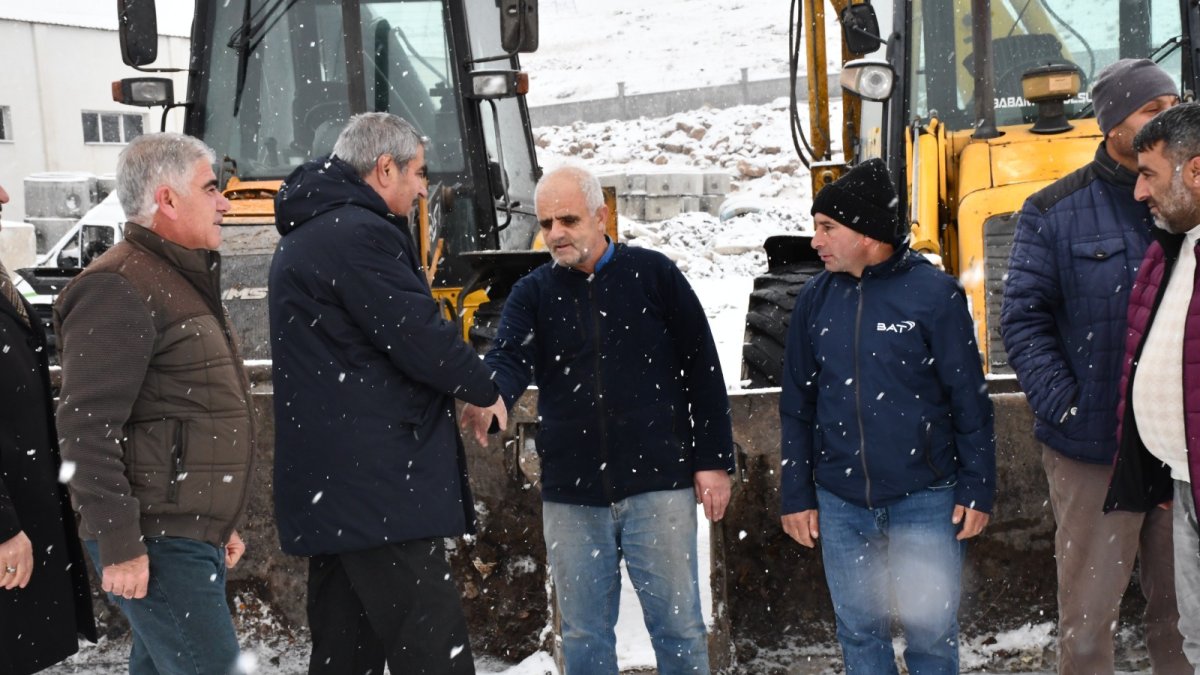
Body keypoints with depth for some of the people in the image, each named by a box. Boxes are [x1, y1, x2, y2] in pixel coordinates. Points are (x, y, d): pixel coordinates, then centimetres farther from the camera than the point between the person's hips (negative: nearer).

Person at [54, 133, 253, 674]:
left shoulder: (185, 281, 19)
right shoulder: (120, 290, -14)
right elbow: (88, 429, -21)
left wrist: (220, 523, 25)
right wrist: (119, 544, -22)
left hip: (193, 536, 10)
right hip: (157, 546, -10)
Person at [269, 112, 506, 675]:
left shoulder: (303, 239, 19)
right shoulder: (359, 234, -14)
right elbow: (419, 335, -16)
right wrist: (486, 390, 1)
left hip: (327, 481, 10)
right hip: (378, 483, -10)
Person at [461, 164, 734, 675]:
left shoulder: (653, 274, 1)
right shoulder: (532, 294, 6)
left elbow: (702, 369, 3)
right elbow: (509, 360, -12)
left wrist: (714, 461, -1)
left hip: (658, 484, -2)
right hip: (570, 495, 2)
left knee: (677, 623, 5)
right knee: (584, 633, 11)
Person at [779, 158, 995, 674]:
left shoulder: (934, 293, -8)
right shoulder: (816, 299, 4)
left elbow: (970, 399, -4)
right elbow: (797, 406, 9)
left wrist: (977, 488, -5)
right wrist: (797, 495, 8)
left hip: (925, 499, -3)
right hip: (840, 502, 4)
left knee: (931, 632, 6)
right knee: (858, 630, 12)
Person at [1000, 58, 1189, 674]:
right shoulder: (1053, 212, -3)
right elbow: (1022, 319, -5)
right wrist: (1063, 407, -13)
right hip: (1094, 452, -3)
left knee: (1183, 608, 15)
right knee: (1089, 612, 7)